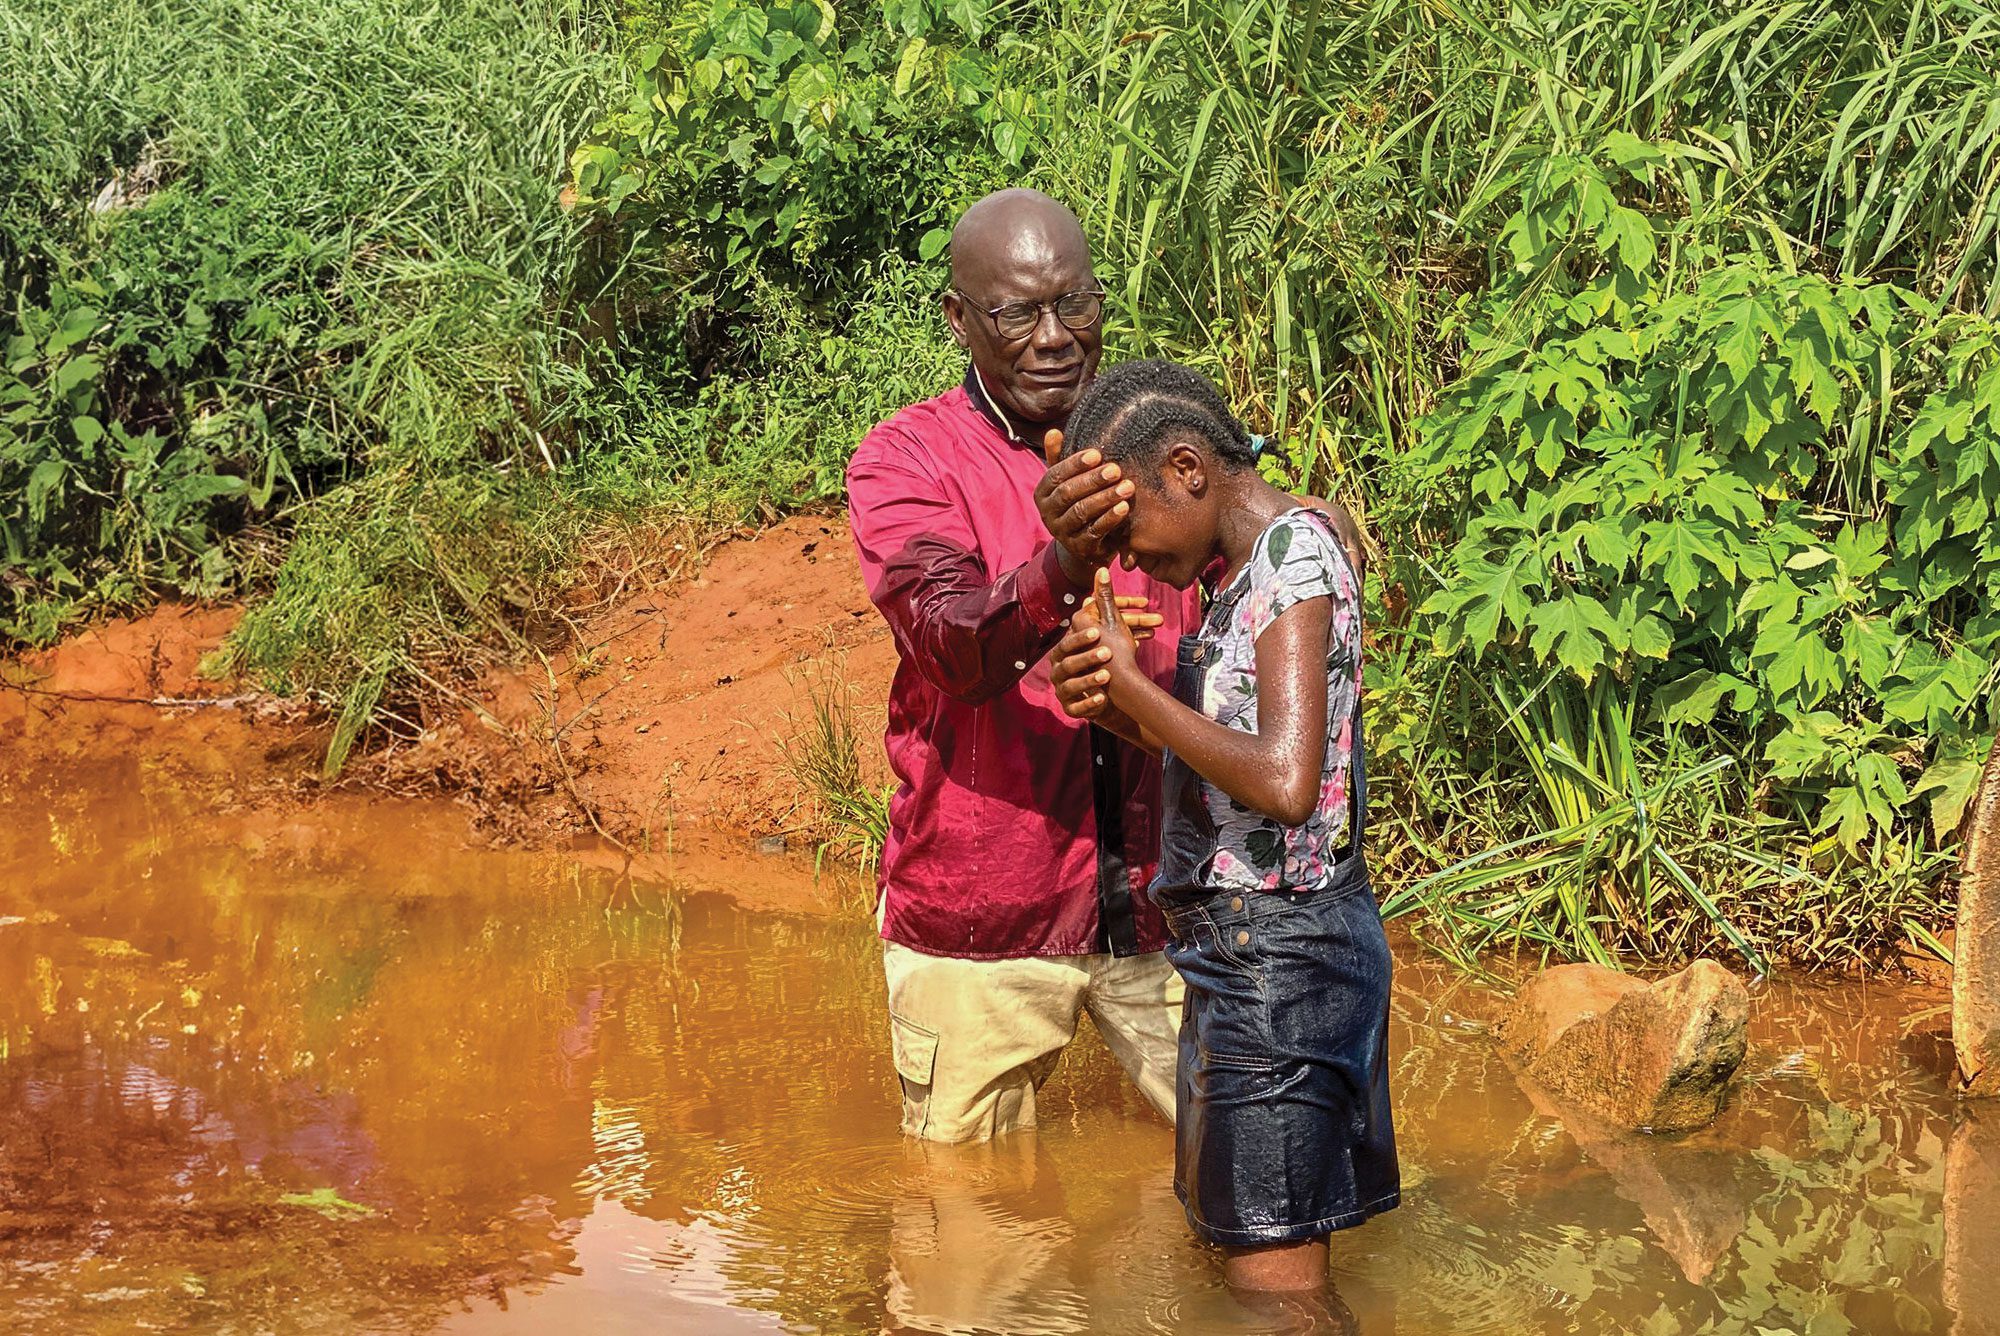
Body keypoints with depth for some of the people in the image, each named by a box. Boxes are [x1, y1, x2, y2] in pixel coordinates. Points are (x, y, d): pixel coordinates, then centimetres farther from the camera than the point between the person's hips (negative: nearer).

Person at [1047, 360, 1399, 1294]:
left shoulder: (1296, 550, -16)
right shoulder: (1239, 570, 13)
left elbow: (1286, 784, -27)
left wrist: (1137, 690, -17)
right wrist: (1117, 708, 0)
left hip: (1279, 958, -10)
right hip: (1246, 948, 10)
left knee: (1272, 1274, -6)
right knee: (1256, 1258, 14)